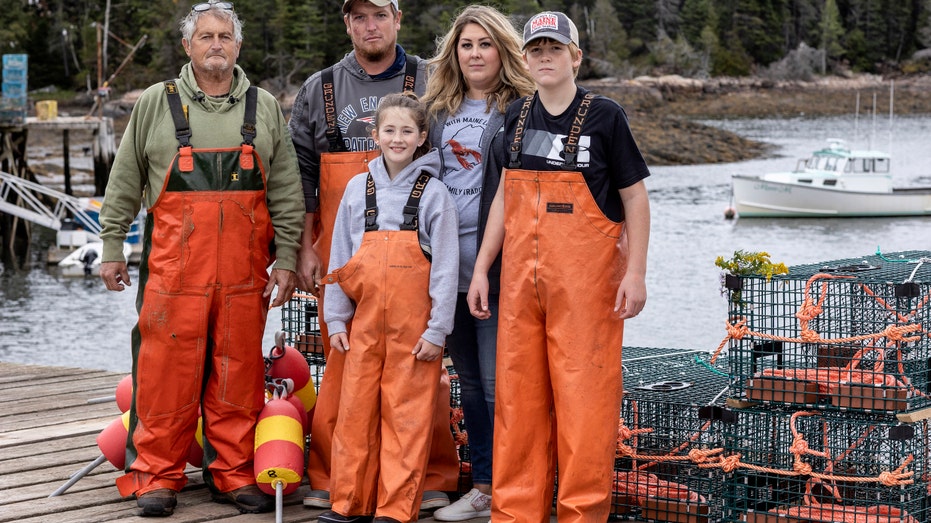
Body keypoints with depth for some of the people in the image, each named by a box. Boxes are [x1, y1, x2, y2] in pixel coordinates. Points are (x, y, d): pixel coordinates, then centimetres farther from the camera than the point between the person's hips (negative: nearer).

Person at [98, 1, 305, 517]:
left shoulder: (264, 108, 11)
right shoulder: (156, 103, 8)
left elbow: (287, 193, 9)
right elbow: (123, 184, 10)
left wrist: (286, 259, 2)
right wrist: (112, 248, 6)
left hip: (243, 269, 2)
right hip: (173, 262, -1)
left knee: (238, 371, 4)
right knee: (166, 368, -3)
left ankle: (233, 474, 14)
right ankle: (157, 475, 7)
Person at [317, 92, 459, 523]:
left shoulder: (434, 193, -2)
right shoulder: (358, 189, 8)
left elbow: (446, 266, -3)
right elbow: (339, 258, 11)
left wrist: (437, 329, -8)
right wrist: (336, 318, 6)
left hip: (413, 323, -3)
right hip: (364, 319, 3)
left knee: (407, 413, -1)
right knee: (355, 408, 6)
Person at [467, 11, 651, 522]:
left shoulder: (605, 116, -4)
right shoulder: (517, 116, 10)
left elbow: (635, 198, -2)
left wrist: (635, 272, -9)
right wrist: (481, 268, 13)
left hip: (585, 278, -5)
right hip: (522, 274, 5)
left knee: (585, 393, -3)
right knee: (517, 390, 7)